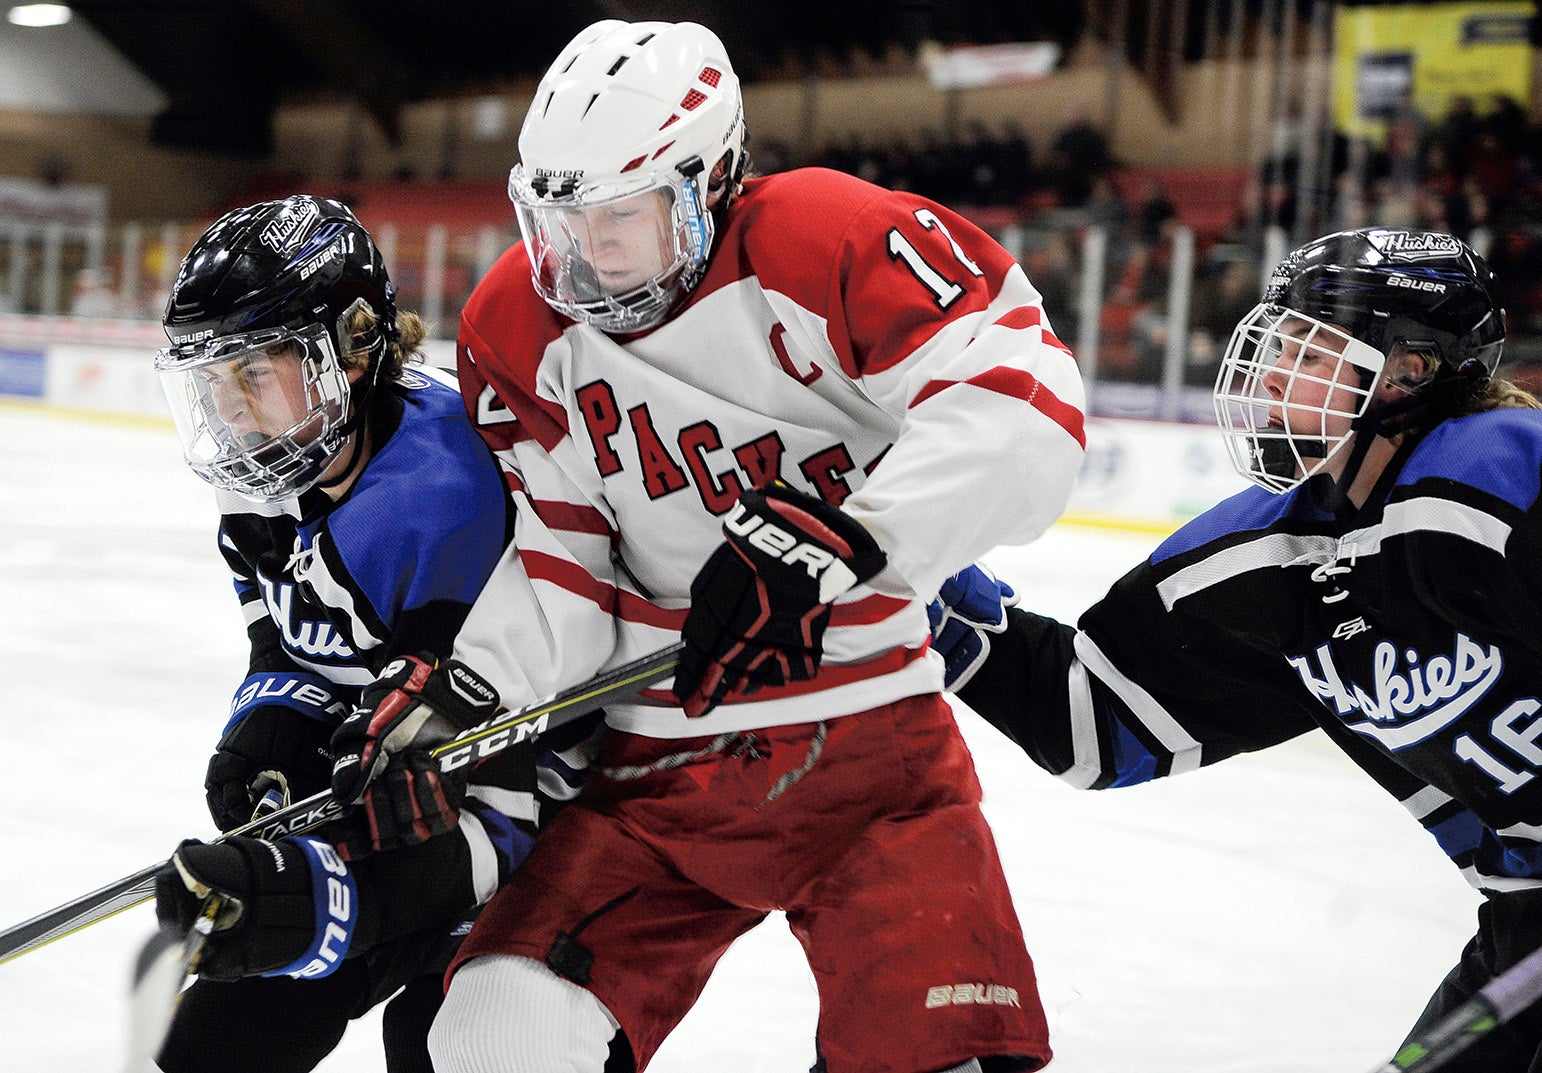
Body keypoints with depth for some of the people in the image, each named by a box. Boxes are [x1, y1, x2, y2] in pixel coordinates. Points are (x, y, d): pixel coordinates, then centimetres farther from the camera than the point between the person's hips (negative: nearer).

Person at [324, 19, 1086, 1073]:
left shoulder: (827, 244, -16)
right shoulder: (518, 332, 0)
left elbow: (1026, 405, -25)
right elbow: (559, 572, 3)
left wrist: (838, 536, -34)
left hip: (867, 736, -3)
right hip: (657, 764, 4)